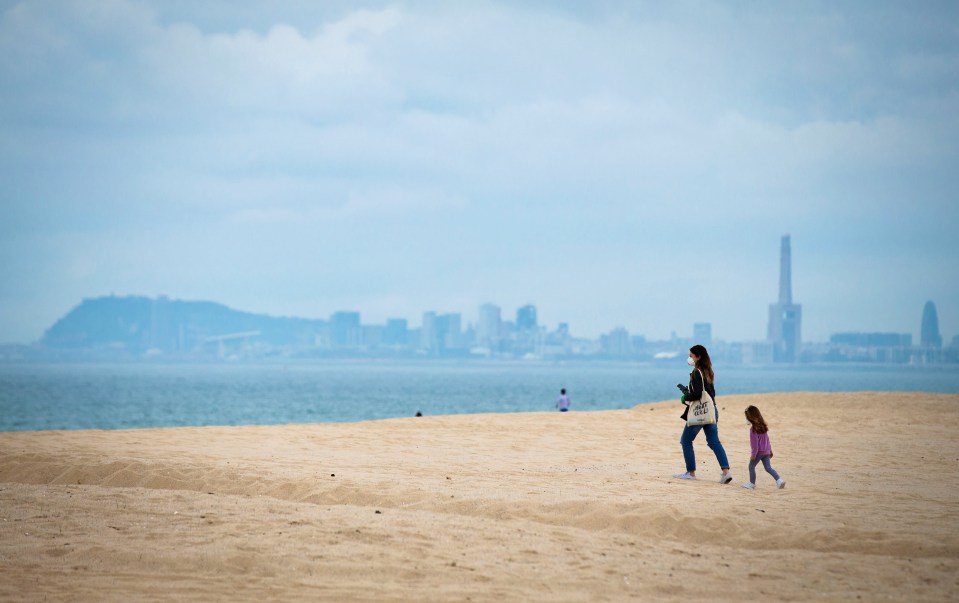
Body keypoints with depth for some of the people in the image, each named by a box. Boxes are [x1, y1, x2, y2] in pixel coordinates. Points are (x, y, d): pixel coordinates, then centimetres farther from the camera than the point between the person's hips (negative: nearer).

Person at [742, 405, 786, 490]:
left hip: (759, 451, -7)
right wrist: (770, 450, 23)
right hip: (766, 451, 7)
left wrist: (753, 454, -14)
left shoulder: (753, 428, -18)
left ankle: (752, 483, 19)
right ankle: (779, 480, -7)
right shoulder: (763, 426, 7)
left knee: (751, 466, 10)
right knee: (768, 467, 8)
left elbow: (754, 443, -19)